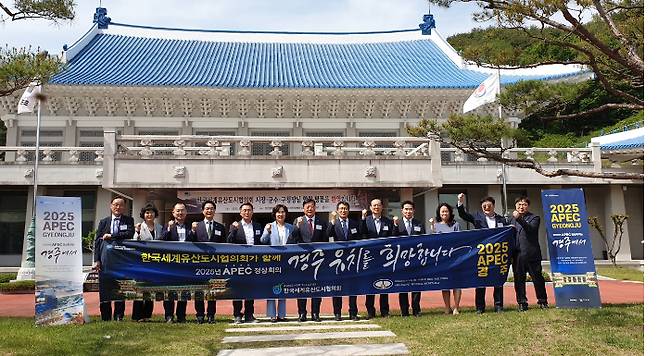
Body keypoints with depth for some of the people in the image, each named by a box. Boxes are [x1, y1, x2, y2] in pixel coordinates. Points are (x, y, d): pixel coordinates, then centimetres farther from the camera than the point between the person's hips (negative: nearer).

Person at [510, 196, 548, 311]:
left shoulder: (534, 218, 4)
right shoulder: (512, 219, 16)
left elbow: (531, 229, -16)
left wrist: (519, 219, -27)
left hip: (532, 254, -3)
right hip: (517, 255, 3)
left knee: (537, 278, 2)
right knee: (519, 280, 4)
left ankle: (542, 301, 14)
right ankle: (522, 303, 12)